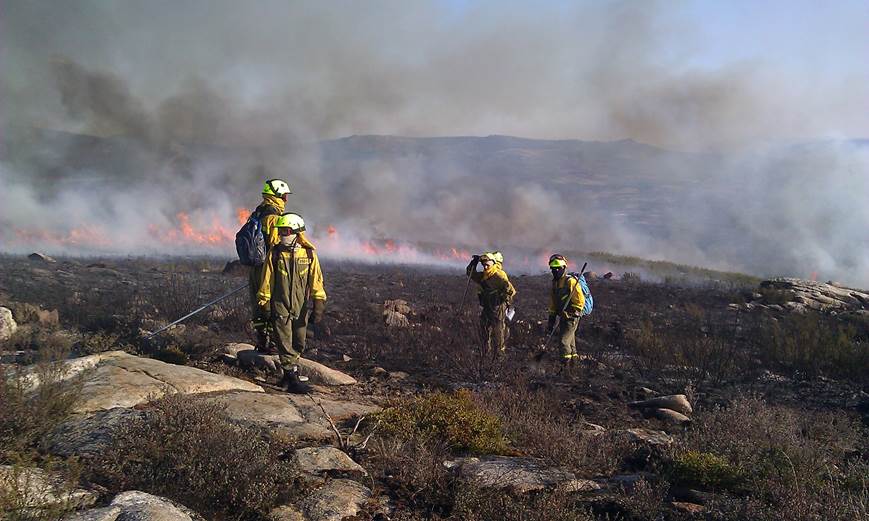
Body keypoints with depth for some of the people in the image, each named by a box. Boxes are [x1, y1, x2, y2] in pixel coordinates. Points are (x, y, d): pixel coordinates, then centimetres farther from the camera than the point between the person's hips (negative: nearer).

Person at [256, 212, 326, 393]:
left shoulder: (309, 254, -2)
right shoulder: (275, 253, -2)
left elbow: (316, 281, 0)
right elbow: (266, 282, 2)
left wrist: (319, 306, -3)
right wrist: (264, 304, 1)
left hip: (300, 309, 2)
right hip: (280, 307, -2)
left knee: (298, 344, 12)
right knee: (285, 344, -4)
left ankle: (290, 372, 31)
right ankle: (292, 378, 0)